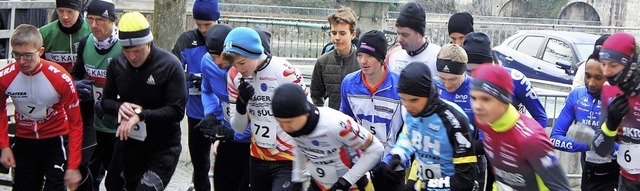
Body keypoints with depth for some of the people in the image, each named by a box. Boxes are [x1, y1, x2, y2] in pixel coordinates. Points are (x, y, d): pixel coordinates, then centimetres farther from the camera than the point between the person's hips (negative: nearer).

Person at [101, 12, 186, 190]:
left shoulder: (170, 65, -16)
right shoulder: (116, 64, -2)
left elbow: (177, 110, -18)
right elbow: (106, 102, 6)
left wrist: (141, 115, -28)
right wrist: (119, 107, -17)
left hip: (163, 147, -5)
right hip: (131, 144, 5)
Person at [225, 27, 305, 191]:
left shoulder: (285, 72, -18)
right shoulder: (235, 77, 0)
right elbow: (239, 128, 5)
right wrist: (241, 103, -15)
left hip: (288, 159, -6)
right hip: (258, 157, 6)